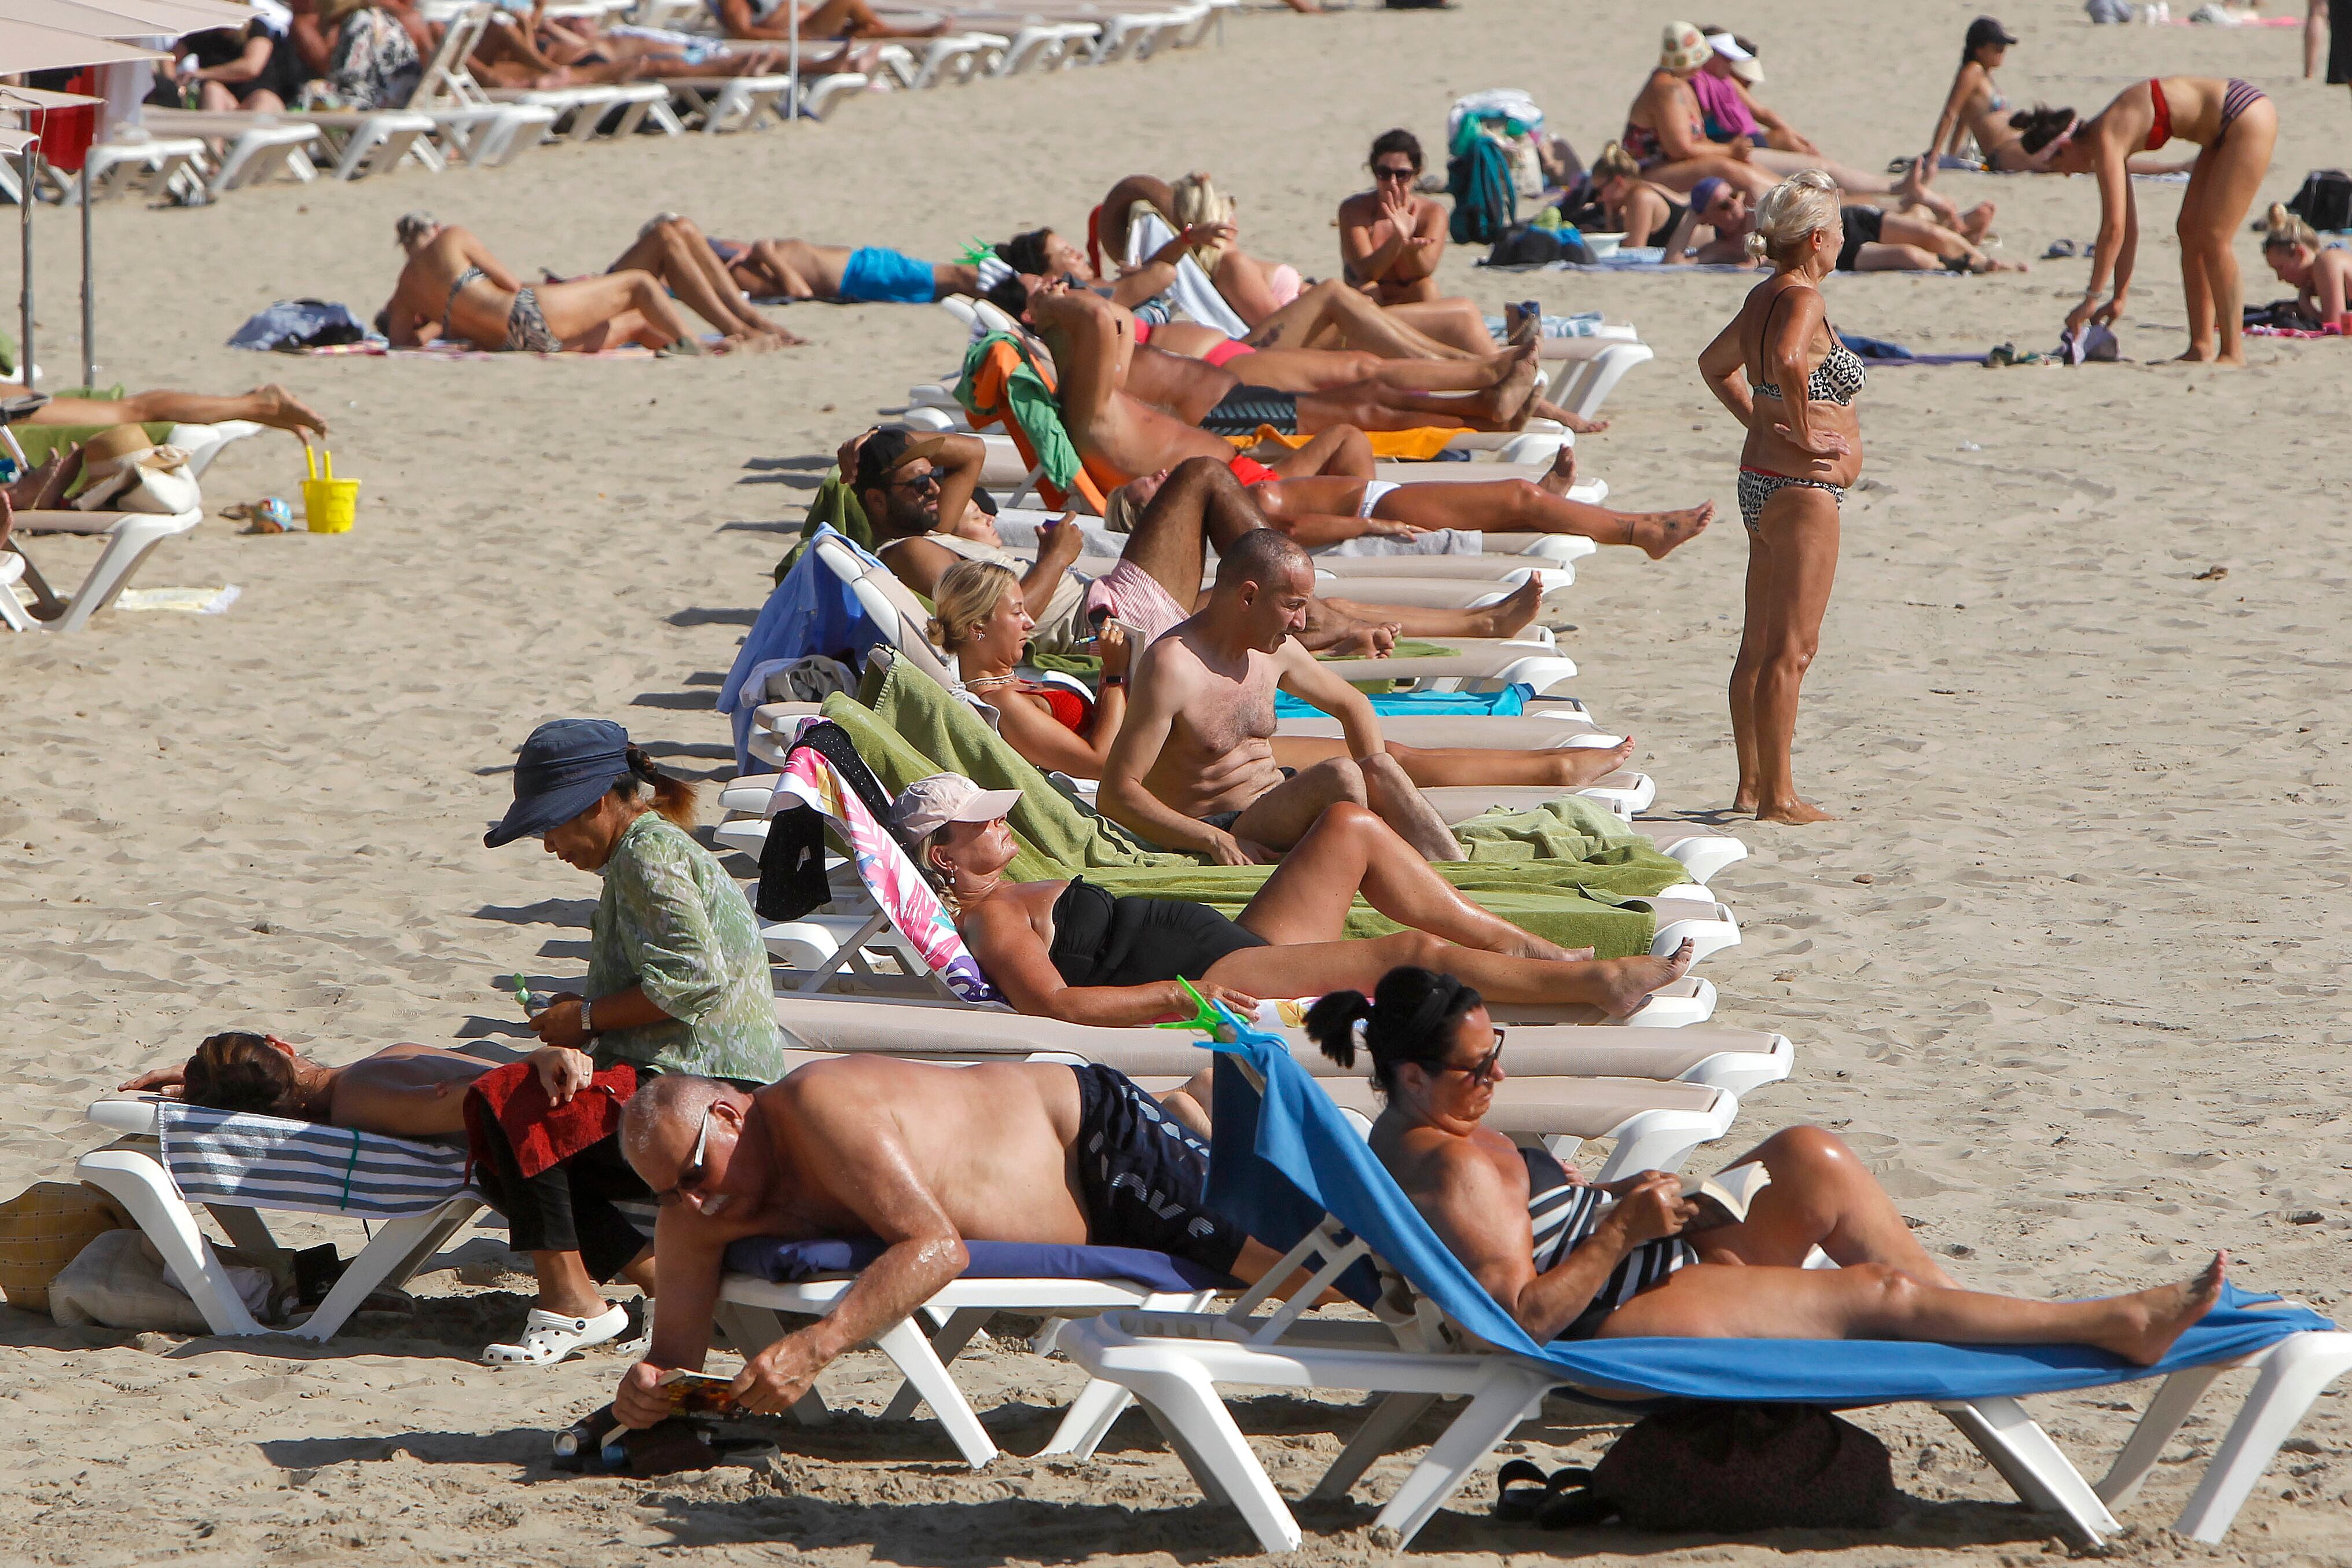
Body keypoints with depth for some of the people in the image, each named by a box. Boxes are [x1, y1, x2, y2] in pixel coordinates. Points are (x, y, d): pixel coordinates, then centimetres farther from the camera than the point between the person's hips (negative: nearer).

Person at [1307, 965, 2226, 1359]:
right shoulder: (1449, 1169, -26)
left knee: (1811, 1158, 3)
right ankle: (2112, 1325, -4)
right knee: (1878, 1293, -12)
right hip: (1618, 1321, -11)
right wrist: (1622, 1231, -27)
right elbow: (1527, 1313, -30)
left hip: (1639, 1273, 11)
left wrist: (1610, 1197, 3)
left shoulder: (1418, 1131, 7)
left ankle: (1964, 1319, 7)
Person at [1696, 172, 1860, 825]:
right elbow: (1789, 360, -38)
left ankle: (1752, 784, 22)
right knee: (1792, 649, -7)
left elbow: (1716, 364, 28)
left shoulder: (1764, 297, 12)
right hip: (1803, 488, -10)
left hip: (1764, 480, 10)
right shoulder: (1800, 300, -17)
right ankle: (1778, 795, -7)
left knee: (1760, 647, 15)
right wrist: (1802, 433, -25)